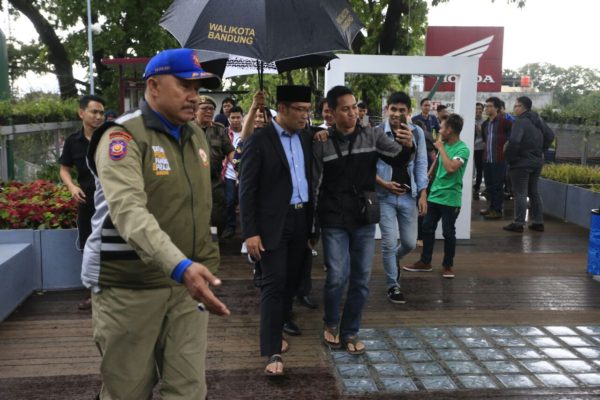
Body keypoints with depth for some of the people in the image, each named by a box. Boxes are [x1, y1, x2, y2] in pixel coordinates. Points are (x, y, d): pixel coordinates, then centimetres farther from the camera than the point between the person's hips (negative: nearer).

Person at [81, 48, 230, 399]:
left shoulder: (196, 136, 9)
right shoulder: (122, 137, -15)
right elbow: (129, 212, -31)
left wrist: (203, 264, 14)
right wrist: (181, 267, -43)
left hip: (187, 281, 6)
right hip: (130, 287, -5)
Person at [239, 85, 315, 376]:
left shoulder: (306, 136, 8)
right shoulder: (259, 140, -9)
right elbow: (247, 189, -10)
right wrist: (250, 232, -14)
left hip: (301, 219, 6)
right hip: (273, 222, -6)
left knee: (290, 282, 13)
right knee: (274, 284, -6)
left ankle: (276, 332, 30)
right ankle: (273, 352, -2)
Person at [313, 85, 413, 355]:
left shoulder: (373, 136, 1)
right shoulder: (321, 145, -4)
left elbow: (398, 160, -6)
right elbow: (314, 186, 0)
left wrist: (408, 147, -29)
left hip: (364, 219, 2)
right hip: (333, 220, -2)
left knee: (361, 278, 6)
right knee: (337, 277, -5)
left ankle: (350, 331, 23)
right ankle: (331, 324, 22)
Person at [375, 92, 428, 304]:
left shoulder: (417, 133, 1)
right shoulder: (377, 133, -8)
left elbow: (421, 165, 3)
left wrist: (423, 194, -2)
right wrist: (384, 183, -18)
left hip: (409, 195, 3)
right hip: (385, 196, -3)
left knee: (410, 243, 9)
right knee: (389, 242, -2)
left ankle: (394, 258, 44)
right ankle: (392, 286, 16)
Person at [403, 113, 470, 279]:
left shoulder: (462, 149, -15)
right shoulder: (444, 145, 7)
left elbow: (451, 168, -30)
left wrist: (441, 148, -19)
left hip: (450, 198, -7)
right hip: (435, 194, 7)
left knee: (448, 232, 3)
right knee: (427, 228, 11)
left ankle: (448, 265, 18)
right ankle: (425, 262, 22)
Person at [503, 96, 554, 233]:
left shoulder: (520, 121, -17)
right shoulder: (538, 120, 10)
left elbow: (514, 141, -29)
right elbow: (550, 136, 18)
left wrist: (510, 158, -16)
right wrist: (540, 150, 16)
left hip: (521, 162, -8)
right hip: (537, 161, 8)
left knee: (520, 193, -2)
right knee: (534, 192, 16)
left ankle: (518, 223, 0)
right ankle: (538, 222, 19)